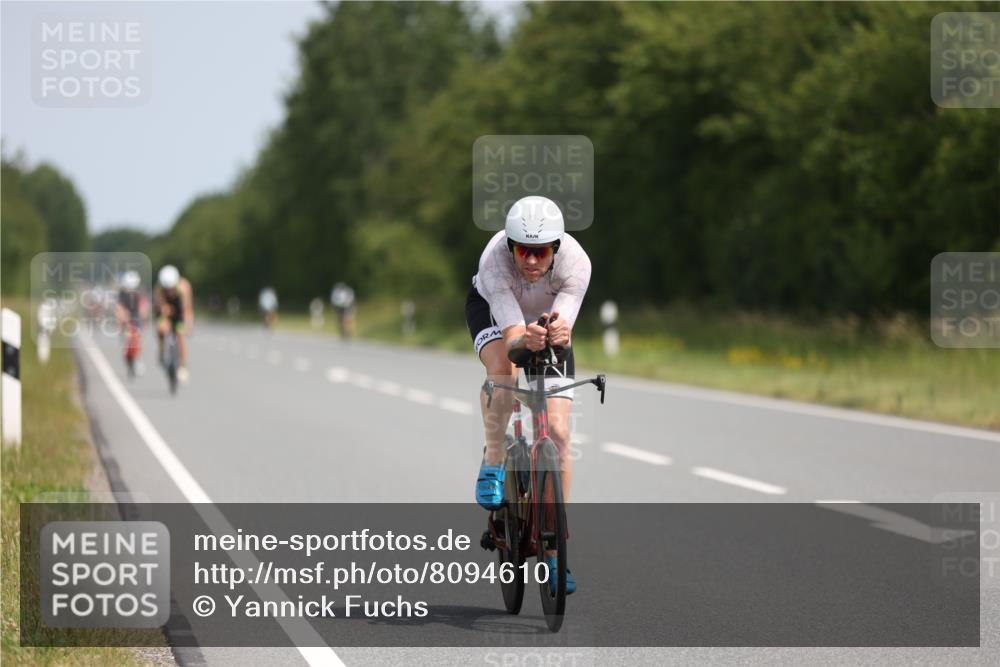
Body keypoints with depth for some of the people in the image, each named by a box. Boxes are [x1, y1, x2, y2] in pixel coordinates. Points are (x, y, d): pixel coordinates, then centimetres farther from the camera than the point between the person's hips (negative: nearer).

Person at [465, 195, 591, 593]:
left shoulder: (575, 262, -36)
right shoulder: (494, 261, -39)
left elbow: (564, 329, -43)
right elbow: (512, 336, -44)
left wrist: (559, 333, -66)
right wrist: (526, 340, -66)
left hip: (546, 320, 1)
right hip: (492, 309, -1)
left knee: (558, 433, -11)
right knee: (502, 366, -38)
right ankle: (493, 463, -12)